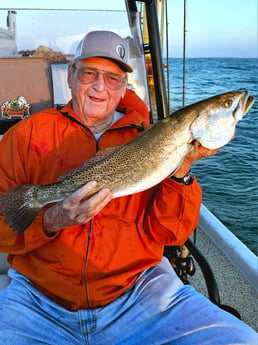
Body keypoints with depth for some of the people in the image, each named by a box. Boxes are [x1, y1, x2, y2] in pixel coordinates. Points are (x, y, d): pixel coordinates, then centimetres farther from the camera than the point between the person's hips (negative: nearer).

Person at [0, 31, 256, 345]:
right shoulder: (27, 134, 2)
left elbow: (167, 234, 0)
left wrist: (180, 171, -15)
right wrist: (50, 222, -21)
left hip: (138, 289, 1)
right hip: (40, 299, 1)